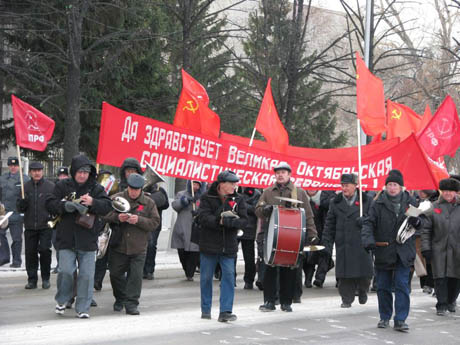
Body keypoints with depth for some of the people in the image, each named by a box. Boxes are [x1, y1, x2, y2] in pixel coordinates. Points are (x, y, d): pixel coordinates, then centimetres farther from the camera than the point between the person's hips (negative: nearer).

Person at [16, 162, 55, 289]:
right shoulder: (25, 186, 9)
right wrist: (22, 203, -11)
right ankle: (32, 279, 14)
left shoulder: (51, 186, 1)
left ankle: (45, 279, 7)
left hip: (46, 226, -3)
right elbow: (20, 208, 11)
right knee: (30, 252, 3)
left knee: (44, 250, -8)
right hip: (30, 226, 3)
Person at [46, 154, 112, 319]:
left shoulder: (96, 188, 6)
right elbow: (50, 204, 1)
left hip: (88, 239, 1)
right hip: (66, 238, -1)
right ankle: (62, 300, 20)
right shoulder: (62, 186, 5)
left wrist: (93, 202, -22)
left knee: (87, 274, 1)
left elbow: (107, 206, -3)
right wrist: (65, 205, -18)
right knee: (65, 271, -6)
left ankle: (83, 308, 11)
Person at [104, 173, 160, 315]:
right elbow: (105, 214, -1)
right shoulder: (117, 198, 1)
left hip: (138, 248, -1)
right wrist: (117, 217, -20)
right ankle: (120, 299, 31)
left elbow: (155, 222, -3)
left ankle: (131, 303, 4)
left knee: (135, 276, -4)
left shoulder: (149, 203, 1)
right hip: (118, 245, 1)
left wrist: (139, 220, -19)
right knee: (116, 274, 10)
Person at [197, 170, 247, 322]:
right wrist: (220, 221, -28)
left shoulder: (238, 199, 3)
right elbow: (203, 217, -16)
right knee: (206, 277, 7)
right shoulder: (207, 198, -4)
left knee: (229, 276, -6)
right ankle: (206, 310, 21)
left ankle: (225, 311, -4)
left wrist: (230, 221, -25)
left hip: (228, 246, 1)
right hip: (209, 244, -1)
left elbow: (244, 221, -5)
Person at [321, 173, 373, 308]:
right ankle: (347, 299, 9)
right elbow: (329, 224, 11)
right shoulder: (336, 202, 10)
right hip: (343, 244, 1)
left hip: (361, 243, -1)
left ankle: (362, 291, 30)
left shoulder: (365, 201, 5)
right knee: (345, 273, -2)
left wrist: (364, 222, -14)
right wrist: (327, 242, 3)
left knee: (364, 273, 1)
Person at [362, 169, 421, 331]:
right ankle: (385, 317, 24)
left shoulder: (410, 202, 5)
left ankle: (400, 320, -1)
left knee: (402, 285, -5)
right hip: (383, 251, 0)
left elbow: (421, 222, 15)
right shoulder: (378, 204, 0)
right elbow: (369, 222, -5)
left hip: (403, 251, 0)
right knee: (383, 286, 9)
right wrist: (368, 239, -23)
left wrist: (416, 222, -10)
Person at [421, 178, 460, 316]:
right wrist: (426, 248, -4)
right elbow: (426, 229, 4)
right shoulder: (434, 207, 5)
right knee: (440, 278, -5)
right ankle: (442, 306, 2)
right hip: (439, 249, -1)